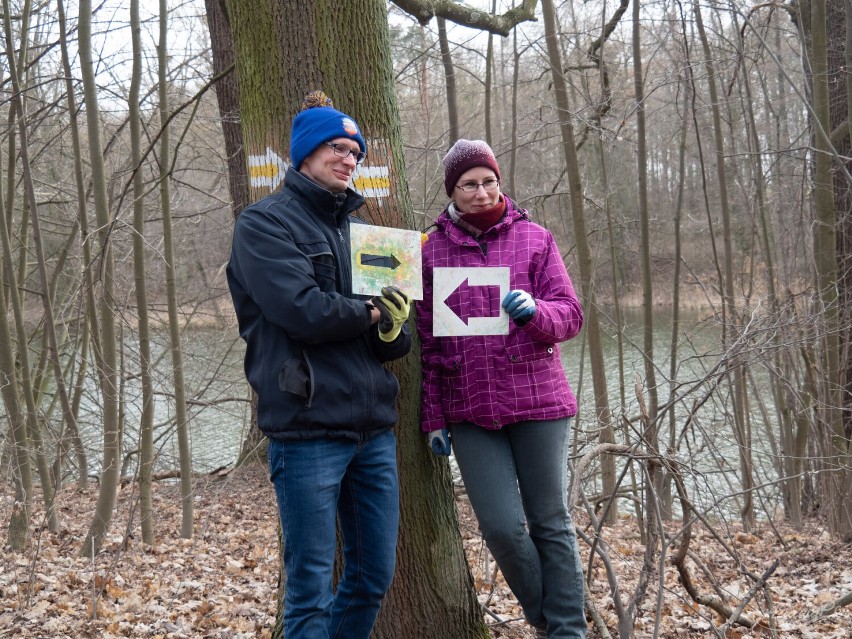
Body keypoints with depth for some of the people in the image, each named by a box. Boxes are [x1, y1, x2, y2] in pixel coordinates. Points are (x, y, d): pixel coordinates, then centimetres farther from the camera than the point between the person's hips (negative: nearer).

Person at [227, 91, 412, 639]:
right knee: (312, 590, -2)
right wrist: (371, 313, -3)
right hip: (308, 429, -7)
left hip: (374, 429, 7)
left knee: (375, 578, 12)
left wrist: (394, 330, -10)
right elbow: (301, 309, -18)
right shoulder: (265, 223, -2)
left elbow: (396, 340, 14)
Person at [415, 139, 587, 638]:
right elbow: (427, 342, 9)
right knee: (502, 527, -4)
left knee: (551, 523, 5)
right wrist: (434, 419, 7)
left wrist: (533, 311, -21)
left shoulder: (535, 240, 4)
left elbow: (570, 315, 1)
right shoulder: (432, 250, 6)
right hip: (470, 413, 1)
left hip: (537, 402, 0)